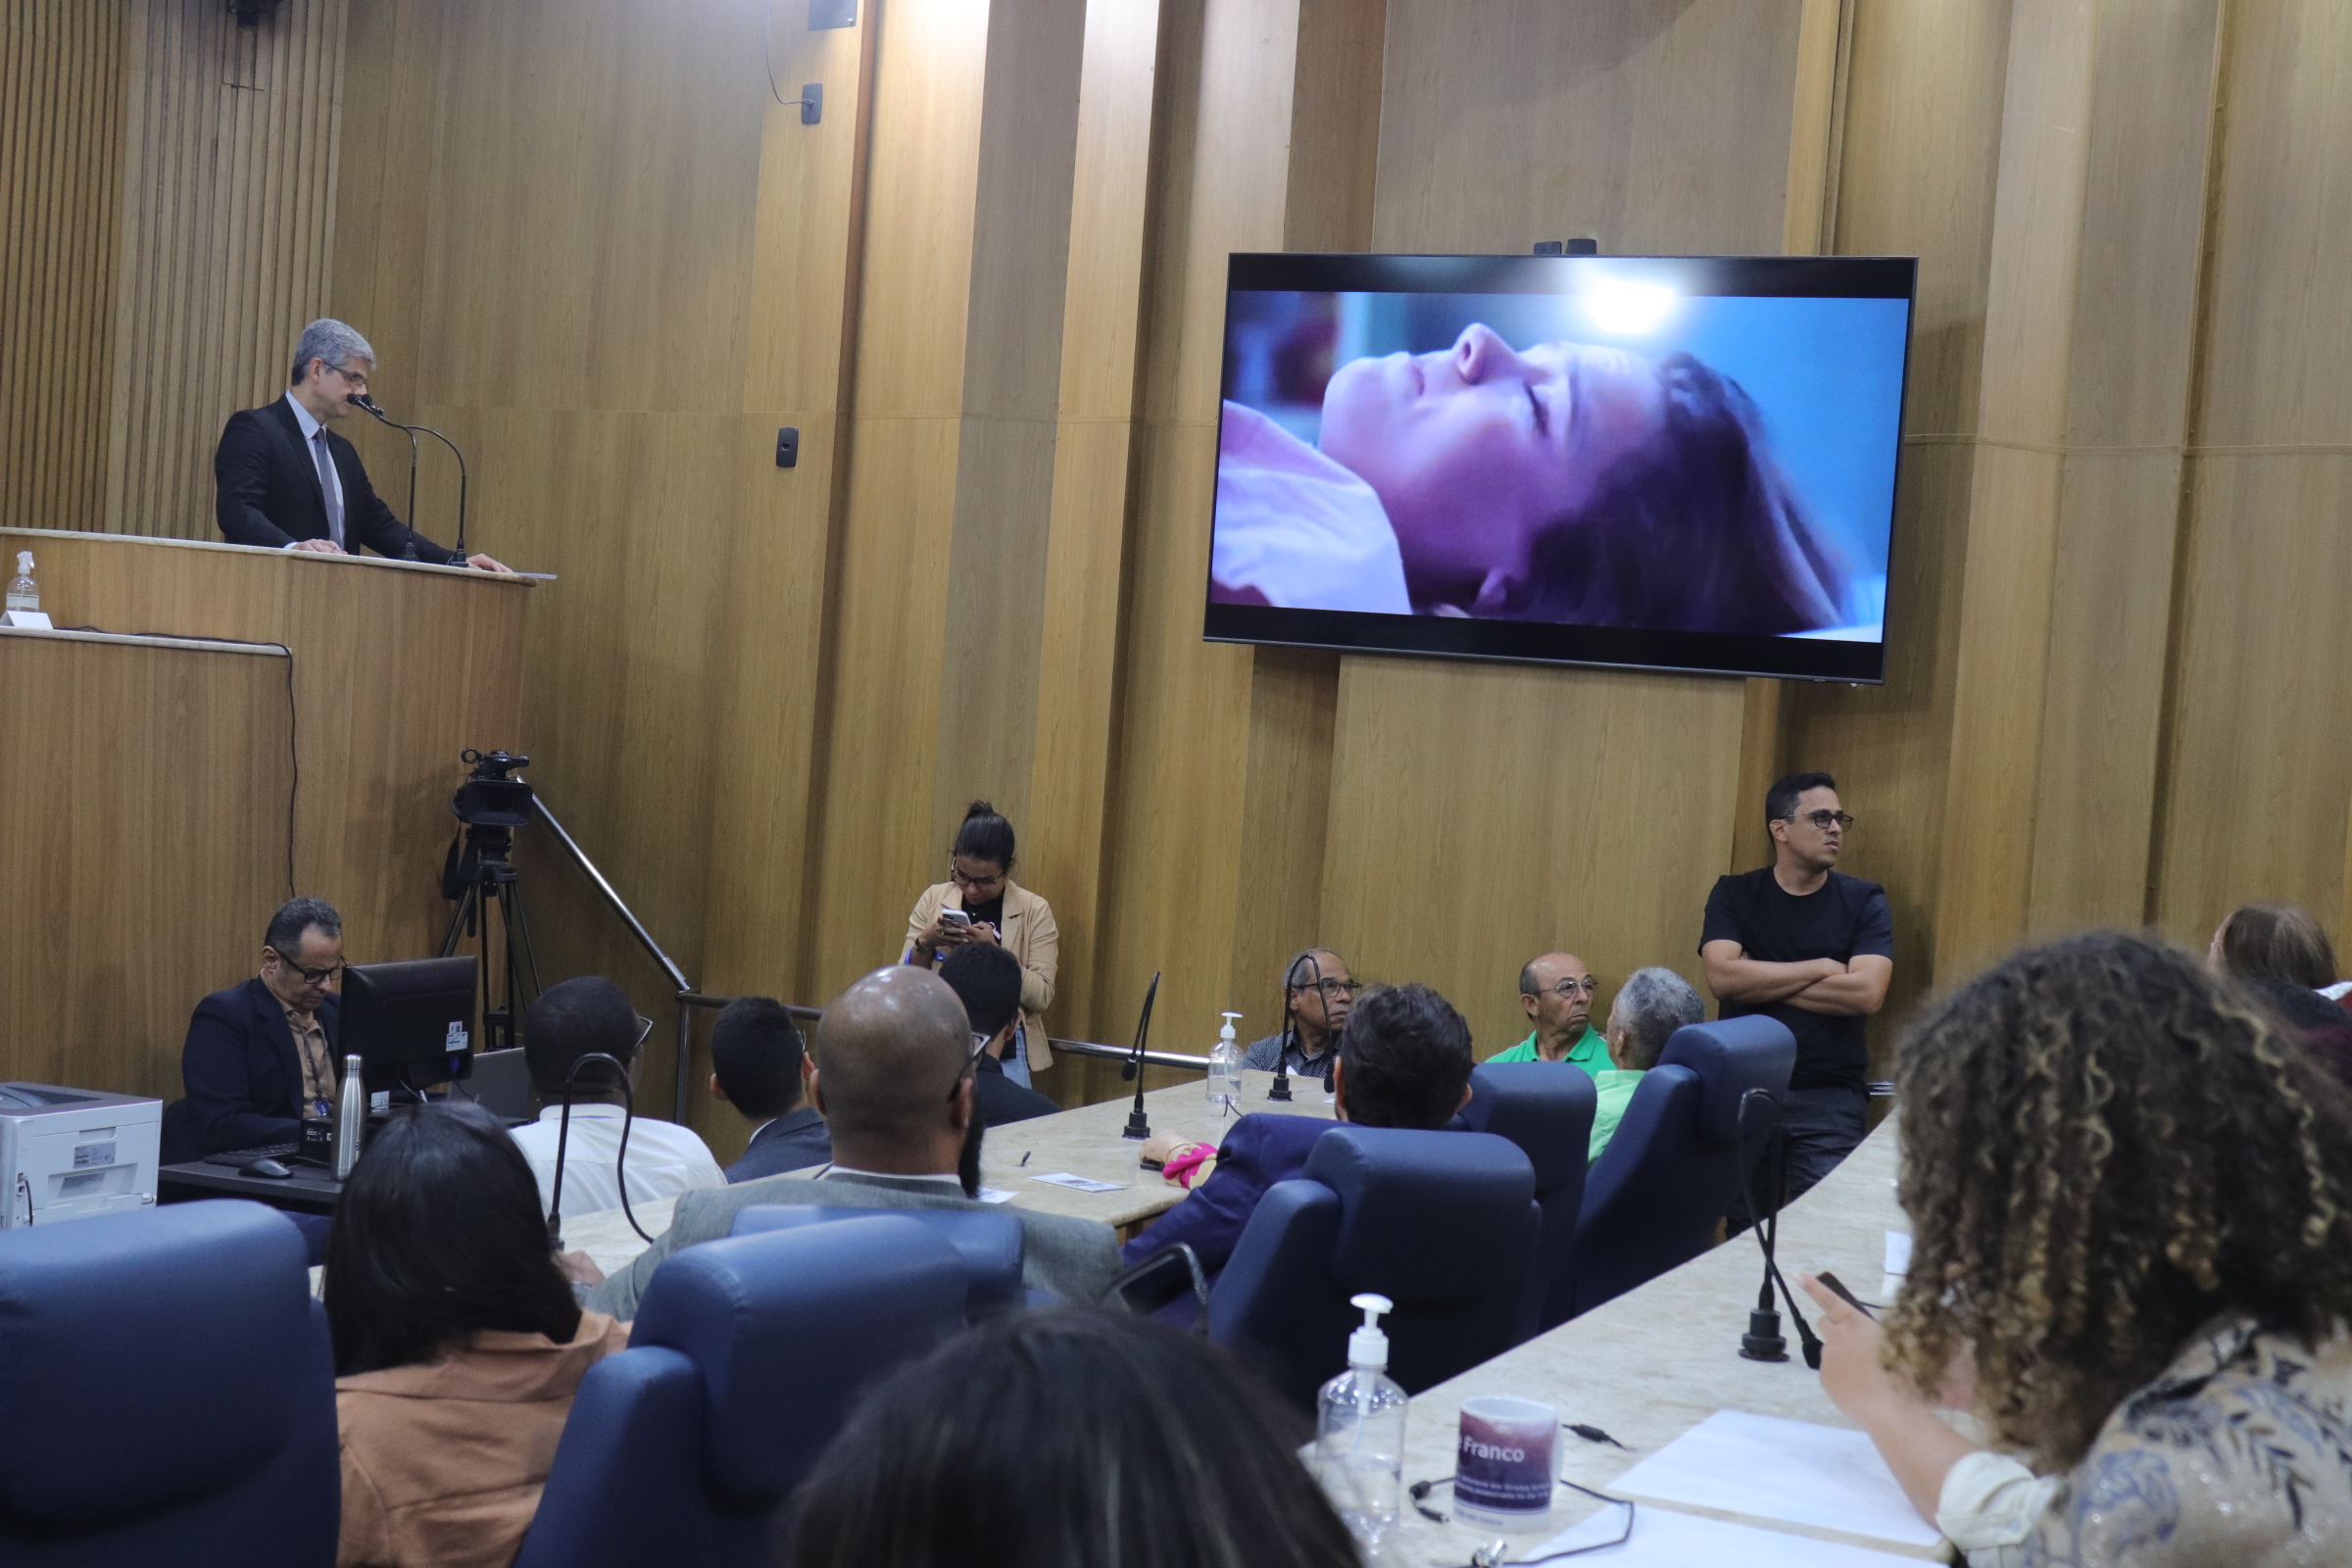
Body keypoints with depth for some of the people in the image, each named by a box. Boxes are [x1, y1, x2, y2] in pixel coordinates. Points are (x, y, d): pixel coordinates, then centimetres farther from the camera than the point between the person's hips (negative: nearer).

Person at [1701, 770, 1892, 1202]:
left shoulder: (1864, 902, 4)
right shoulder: (1734, 894, 5)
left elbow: (1867, 993, -12)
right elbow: (1722, 978, -11)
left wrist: (1759, 980, -9)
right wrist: (1821, 968, -9)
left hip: (1828, 1099, 0)